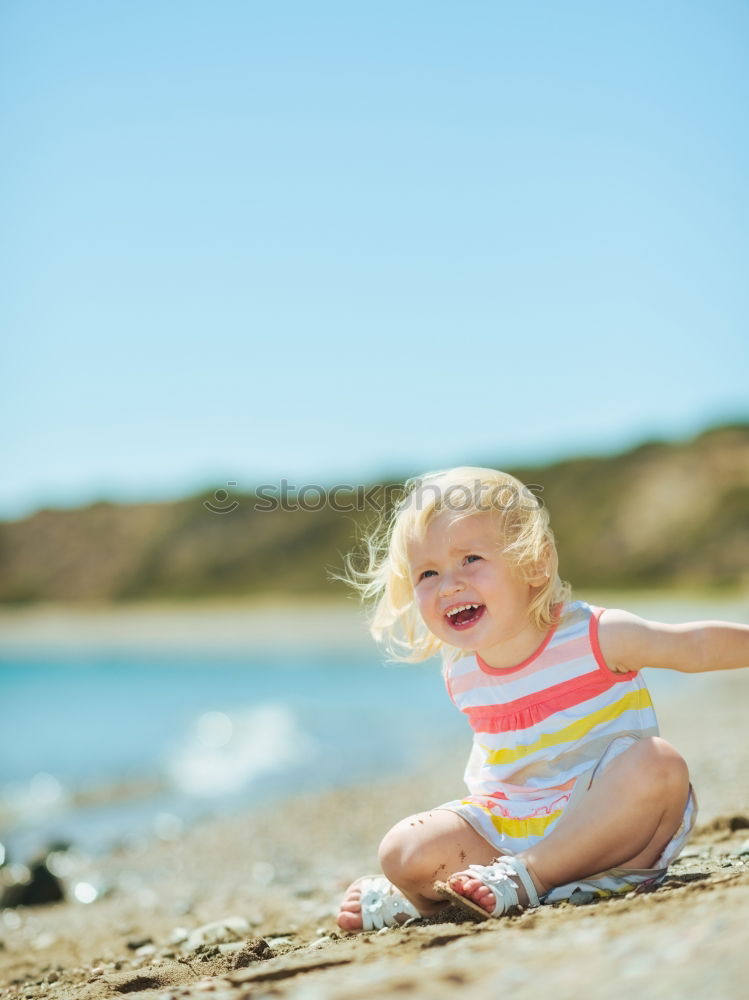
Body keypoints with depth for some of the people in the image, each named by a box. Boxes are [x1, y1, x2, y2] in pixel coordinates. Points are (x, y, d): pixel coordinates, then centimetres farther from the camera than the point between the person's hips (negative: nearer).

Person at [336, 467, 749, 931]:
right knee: (406, 850, -23)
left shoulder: (594, 636, -13)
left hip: (604, 829, -2)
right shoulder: (460, 671, 1)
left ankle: (520, 880, -28)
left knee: (657, 763, -34)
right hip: (506, 831, 2)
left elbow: (699, 646, -3)